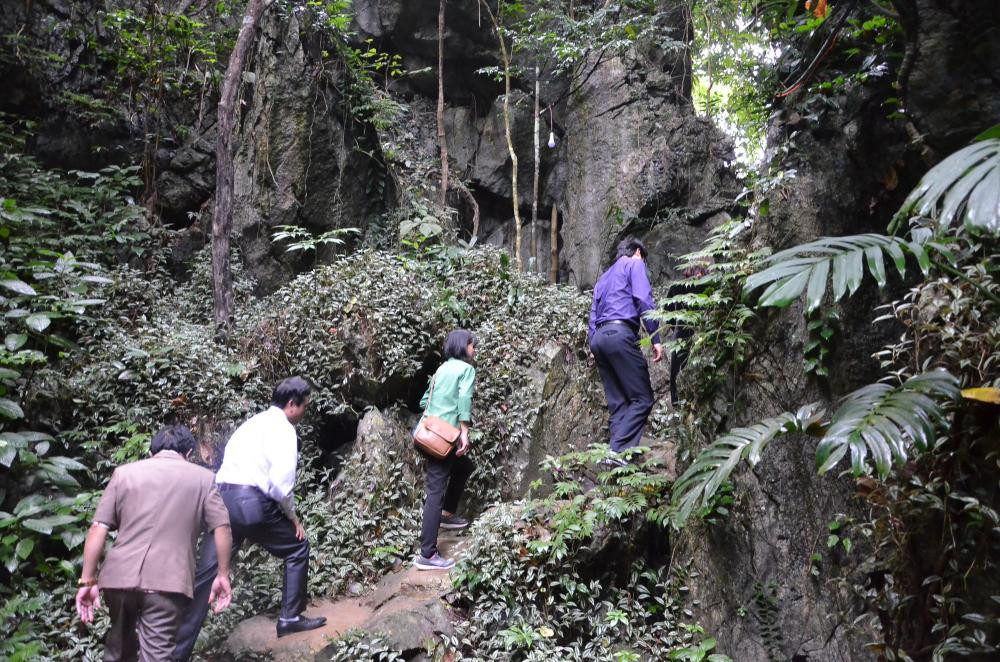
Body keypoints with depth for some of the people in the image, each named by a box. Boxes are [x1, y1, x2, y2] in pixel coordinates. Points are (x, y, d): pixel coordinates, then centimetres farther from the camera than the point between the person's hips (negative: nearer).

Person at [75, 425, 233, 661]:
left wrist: (88, 580, 6)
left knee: (120, 641, 26)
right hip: (167, 581, -3)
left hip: (119, 576, 3)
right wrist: (222, 575, 9)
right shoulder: (203, 477, 9)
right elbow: (222, 527, 2)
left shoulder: (124, 472, 12)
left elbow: (98, 529, 4)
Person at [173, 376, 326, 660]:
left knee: (204, 576, 7)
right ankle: (290, 618, 21)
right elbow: (281, 482, -12)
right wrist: (293, 517, 2)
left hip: (221, 499, 7)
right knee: (297, 549, 15)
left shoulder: (251, 423, 24)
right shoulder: (283, 428, -3)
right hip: (252, 502, -7)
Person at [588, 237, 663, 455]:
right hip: (620, 333, -8)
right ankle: (618, 451, -19)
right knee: (642, 398, -8)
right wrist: (656, 338, -9)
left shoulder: (604, 276, 31)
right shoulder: (635, 264, 10)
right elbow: (643, 300, -7)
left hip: (598, 337, 8)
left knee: (617, 403, 6)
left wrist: (596, 350, 23)